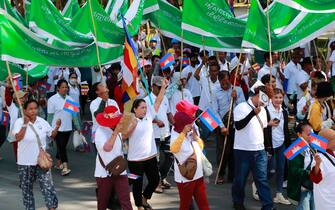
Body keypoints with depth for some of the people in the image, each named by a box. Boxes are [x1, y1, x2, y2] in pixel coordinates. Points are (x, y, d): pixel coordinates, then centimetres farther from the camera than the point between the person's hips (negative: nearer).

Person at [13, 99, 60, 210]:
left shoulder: (42, 122, 2)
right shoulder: (19, 122, -8)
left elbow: (52, 135, 11)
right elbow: (18, 138, -22)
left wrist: (57, 127, -8)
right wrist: (25, 124, -28)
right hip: (25, 162, -1)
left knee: (47, 185, -8)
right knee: (27, 188, 11)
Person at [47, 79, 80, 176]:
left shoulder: (70, 99, 9)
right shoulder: (52, 100, -5)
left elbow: (74, 114, 12)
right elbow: (50, 115, -5)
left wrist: (77, 126, 8)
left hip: (68, 127, 5)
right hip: (57, 128, -5)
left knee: (62, 146, 12)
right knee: (61, 147, -11)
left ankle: (58, 163, 28)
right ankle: (65, 167, -18)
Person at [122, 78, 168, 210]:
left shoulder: (148, 116, 3)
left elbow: (158, 102, 2)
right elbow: (124, 136, -18)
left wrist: (163, 87, -4)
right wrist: (132, 126, -29)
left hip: (151, 156, 5)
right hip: (135, 159, -5)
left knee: (155, 180, 13)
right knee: (138, 183, 7)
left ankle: (144, 199, 36)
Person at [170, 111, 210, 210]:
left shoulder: (191, 133, 2)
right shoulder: (176, 136, -18)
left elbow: (201, 147, 15)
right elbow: (173, 149, -40)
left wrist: (196, 137, -3)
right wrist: (183, 133, -43)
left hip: (198, 175, 7)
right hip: (184, 178, -6)